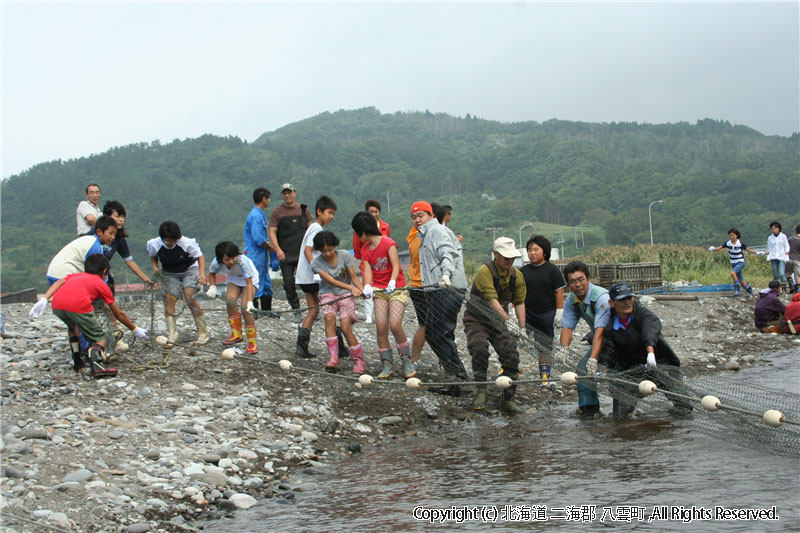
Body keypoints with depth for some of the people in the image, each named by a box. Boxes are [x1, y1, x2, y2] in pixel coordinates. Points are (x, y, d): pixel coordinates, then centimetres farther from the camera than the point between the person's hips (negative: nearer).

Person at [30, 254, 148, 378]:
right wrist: (135, 329, 45)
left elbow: (59, 282, 15)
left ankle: (77, 361, 37)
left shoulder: (76, 275, 38)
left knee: (72, 326, 36)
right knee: (99, 338, 11)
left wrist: (44, 300, 5)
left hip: (57, 306, 5)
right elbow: (118, 314, 34)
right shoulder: (102, 285, 29)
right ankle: (96, 363, -17)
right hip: (79, 305, -5)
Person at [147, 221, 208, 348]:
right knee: (169, 299, -13)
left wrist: (201, 274, -26)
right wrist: (155, 267, -12)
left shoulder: (187, 243, -27)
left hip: (189, 270, -4)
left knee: (190, 299, -20)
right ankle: (171, 337, -7)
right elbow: (153, 256, 6)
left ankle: (203, 335, -10)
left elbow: (200, 256, -13)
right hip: (169, 274, 4)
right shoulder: (154, 244, -18)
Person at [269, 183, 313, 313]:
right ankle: (295, 308, 12)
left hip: (303, 253, 0)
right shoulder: (276, 212, 2)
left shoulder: (303, 209, 8)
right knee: (289, 283, 0)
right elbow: (272, 232, -2)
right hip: (286, 254, 0)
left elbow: (310, 228, 15)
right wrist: (278, 250, -16)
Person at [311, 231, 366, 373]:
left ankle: (359, 361, -5)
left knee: (345, 326, -19)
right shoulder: (316, 263, -7)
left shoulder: (344, 255, -5)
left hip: (346, 294, 0)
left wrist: (363, 290, -25)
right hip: (328, 293, 0)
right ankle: (333, 358, -32)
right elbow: (331, 281, -18)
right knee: (329, 317, -30)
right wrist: (351, 288, -31)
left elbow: (353, 277, -4)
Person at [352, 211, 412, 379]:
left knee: (395, 325, -18)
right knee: (381, 328, -6)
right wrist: (367, 286, -24)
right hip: (379, 291, 5)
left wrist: (392, 282, -37)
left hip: (397, 289, -5)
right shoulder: (365, 249, 8)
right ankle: (387, 364, 4)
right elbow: (368, 270, -4)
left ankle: (407, 360, 0)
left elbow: (396, 266, -19)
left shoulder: (388, 243, -10)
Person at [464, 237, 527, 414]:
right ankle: (481, 392, -14)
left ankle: (508, 400, 5)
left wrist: (522, 328, -3)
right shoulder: (485, 272, -22)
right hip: (476, 319, -5)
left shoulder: (517, 276, -1)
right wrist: (507, 319, -41)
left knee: (511, 356, -8)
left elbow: (519, 302, 7)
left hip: (498, 321, 5)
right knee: (479, 348, -31)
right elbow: (492, 300, -31)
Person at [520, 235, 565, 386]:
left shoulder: (552, 270, -3)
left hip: (547, 314, -2)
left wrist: (559, 312, -7)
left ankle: (545, 376, 15)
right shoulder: (523, 271, 6)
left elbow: (559, 292, -3)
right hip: (527, 314, 2)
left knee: (546, 346, 7)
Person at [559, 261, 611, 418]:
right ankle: (588, 406, 16)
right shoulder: (571, 300, -6)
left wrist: (593, 359, -48)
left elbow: (600, 331, -39)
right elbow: (566, 328, -10)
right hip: (601, 341, 8)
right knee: (582, 369, 2)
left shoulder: (602, 297, -30)